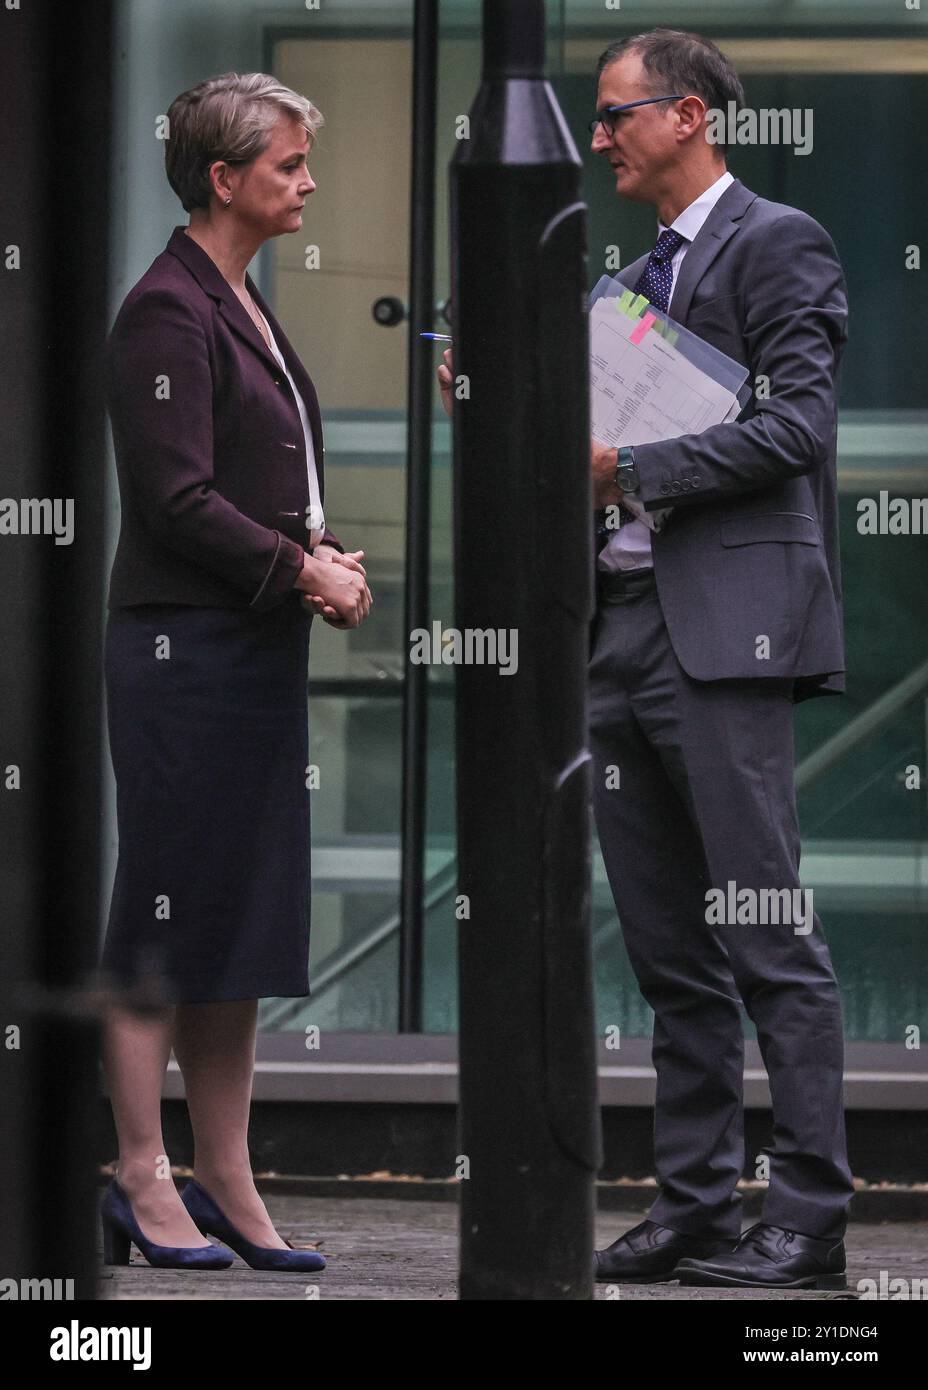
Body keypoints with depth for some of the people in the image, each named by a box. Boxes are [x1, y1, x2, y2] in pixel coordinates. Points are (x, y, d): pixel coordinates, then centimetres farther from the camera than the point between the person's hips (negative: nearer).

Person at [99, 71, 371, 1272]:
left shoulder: (241, 305, 17)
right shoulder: (168, 310, -12)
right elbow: (178, 499, -18)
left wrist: (323, 554, 4)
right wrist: (303, 569, -14)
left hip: (256, 645, 10)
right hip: (183, 645, -10)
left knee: (247, 920, 10)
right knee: (164, 914, -5)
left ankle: (225, 1182, 14)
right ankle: (142, 1183, 0)